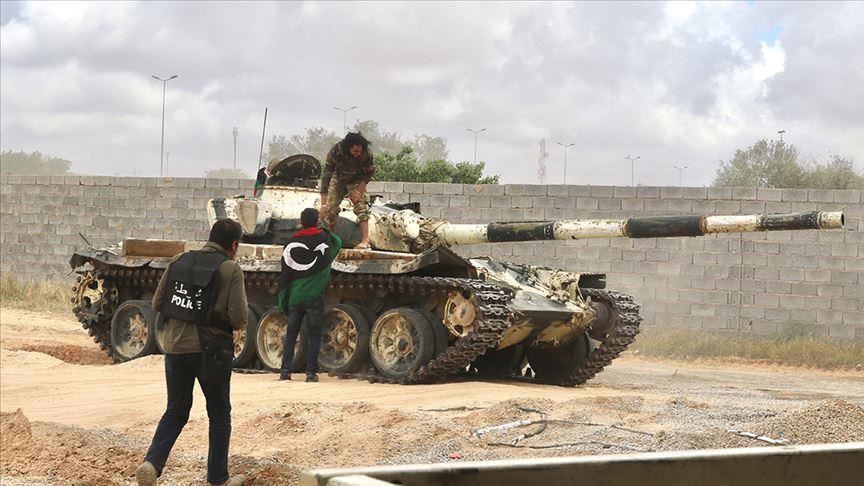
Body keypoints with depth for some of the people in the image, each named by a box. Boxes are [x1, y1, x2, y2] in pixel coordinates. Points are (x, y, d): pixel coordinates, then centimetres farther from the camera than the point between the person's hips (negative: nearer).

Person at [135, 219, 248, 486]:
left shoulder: (179, 261, 5)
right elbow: (239, 317, -15)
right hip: (211, 349, -4)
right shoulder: (230, 269, -9)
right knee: (219, 414, 13)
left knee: (176, 411, 15)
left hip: (175, 347, 4)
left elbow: (157, 303, 7)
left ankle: (152, 463, -5)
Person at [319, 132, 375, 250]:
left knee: (361, 206, -20)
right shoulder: (335, 152, -35)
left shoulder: (366, 154, -32)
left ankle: (365, 241, -26)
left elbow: (370, 172, -13)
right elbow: (326, 176, -33)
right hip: (338, 180, 1)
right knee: (330, 208, -5)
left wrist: (358, 190, -23)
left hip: (357, 181, -1)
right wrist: (323, 204, -37)